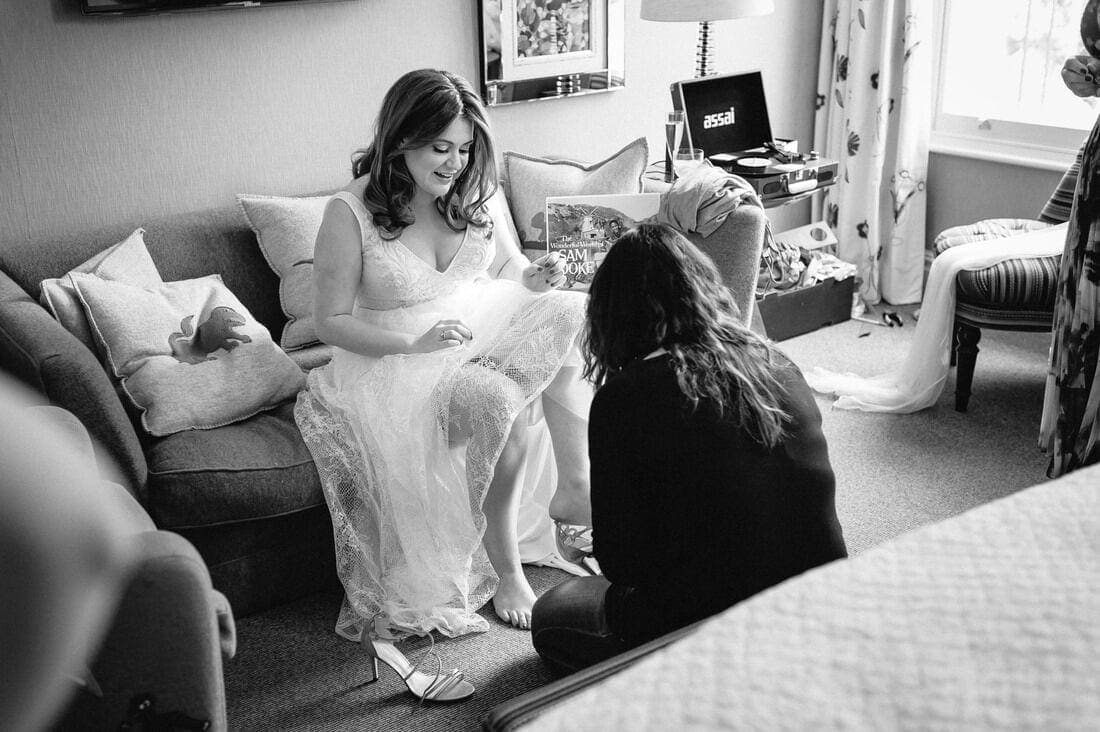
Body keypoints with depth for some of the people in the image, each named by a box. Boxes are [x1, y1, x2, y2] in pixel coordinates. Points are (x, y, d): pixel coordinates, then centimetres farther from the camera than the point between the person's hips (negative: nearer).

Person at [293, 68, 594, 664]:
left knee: (569, 313, -21)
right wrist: (414, 342, -24)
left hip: (481, 331, 6)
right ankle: (504, 570, -18)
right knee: (502, 403, -33)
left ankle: (574, 486, -20)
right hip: (395, 359, -6)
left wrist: (532, 278, -6)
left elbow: (501, 265, 18)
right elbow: (330, 321, -12)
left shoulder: (464, 195, 3)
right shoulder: (350, 213, -14)